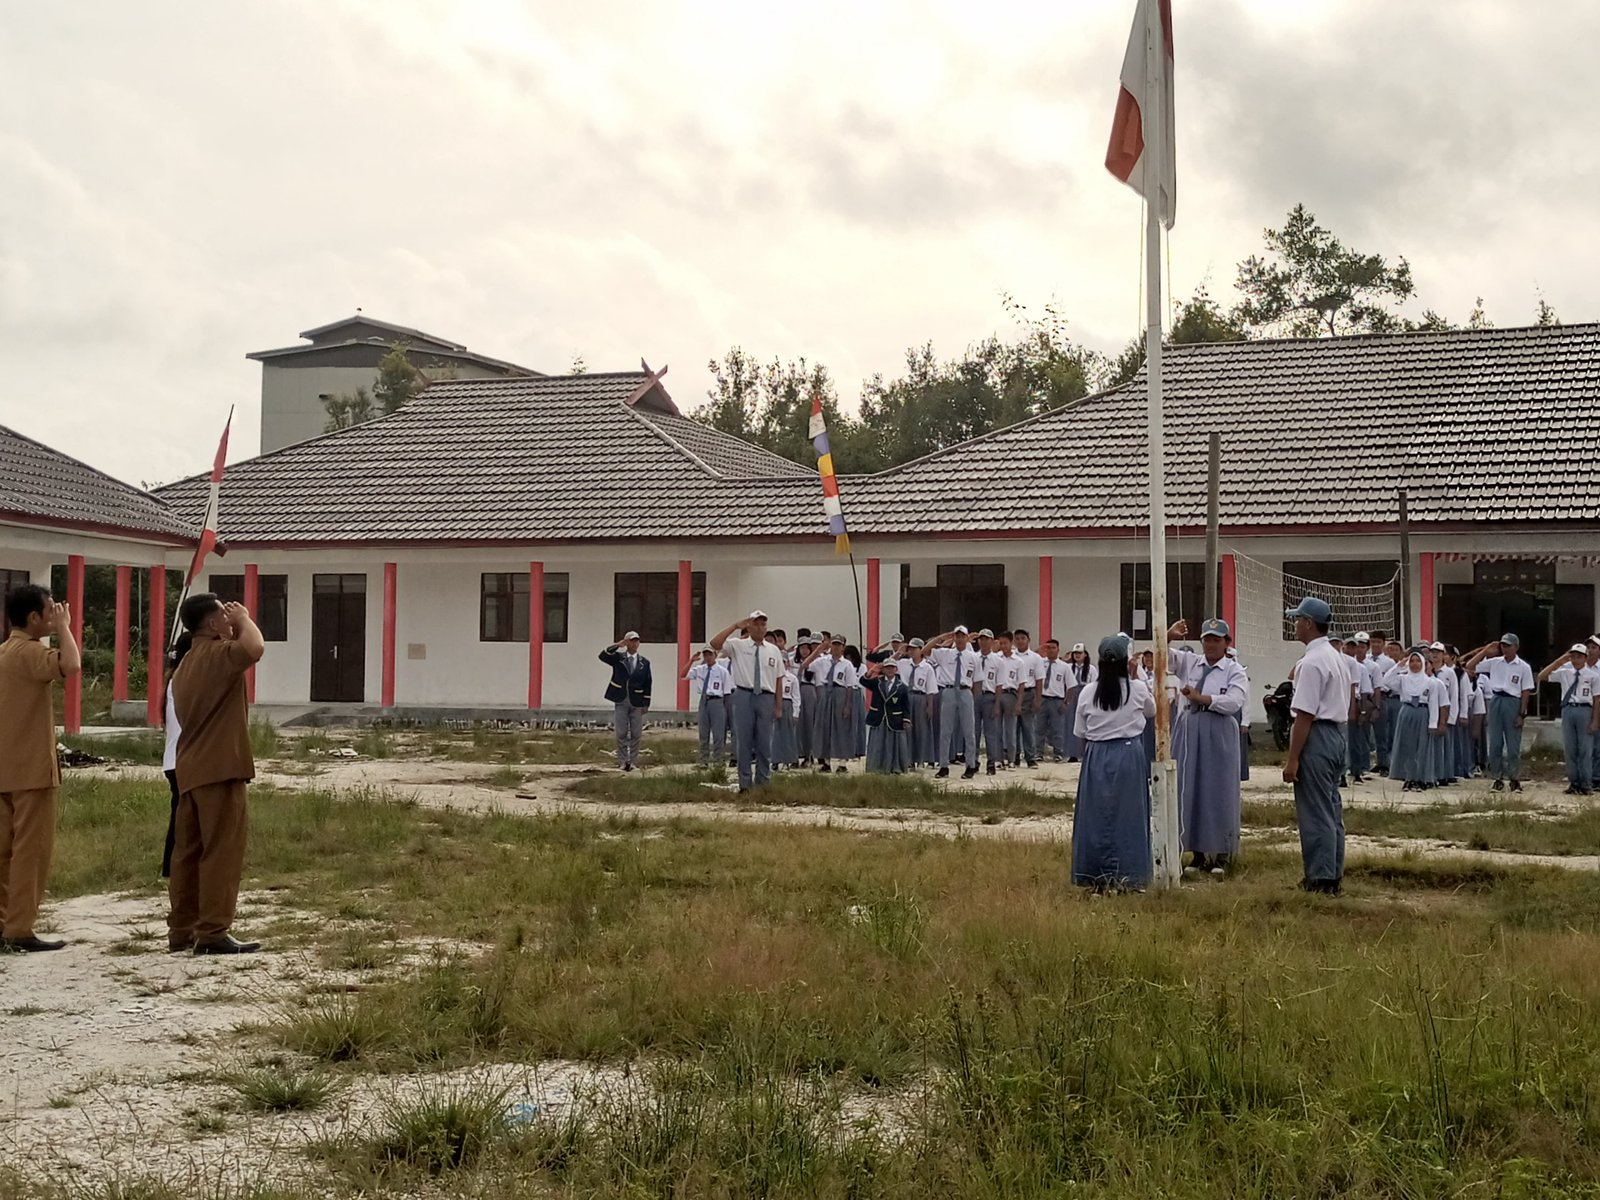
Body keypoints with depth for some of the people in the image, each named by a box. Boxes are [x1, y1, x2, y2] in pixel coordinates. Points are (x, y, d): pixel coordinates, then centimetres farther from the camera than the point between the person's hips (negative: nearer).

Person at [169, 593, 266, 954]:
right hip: (220, 768, -10)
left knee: (188, 852, 10)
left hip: (189, 770, 10)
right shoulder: (217, 653, -11)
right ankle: (213, 932, -11)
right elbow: (254, 648, -29)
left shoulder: (185, 664, 21)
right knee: (222, 851, -8)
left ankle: (181, 930, 12)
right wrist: (244, 619, -14)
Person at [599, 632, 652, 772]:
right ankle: (623, 761, 7)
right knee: (621, 733, 1)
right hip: (620, 701, -1)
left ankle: (633, 760, 11)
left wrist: (646, 703, -2)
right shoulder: (618, 658, 3)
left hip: (637, 703, 1)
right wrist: (618, 645, -20)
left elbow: (647, 684, 4)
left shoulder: (644, 662, 5)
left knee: (636, 734, 3)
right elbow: (603, 656, -16)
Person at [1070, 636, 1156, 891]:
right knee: (1127, 815, 5)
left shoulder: (1088, 693, -3)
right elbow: (1152, 713, 15)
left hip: (1096, 757, 1)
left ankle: (1096, 878, 10)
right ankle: (1127, 877, 6)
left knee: (1097, 815, 7)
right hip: (1129, 755, -1)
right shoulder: (1138, 689, -6)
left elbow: (1081, 733, 3)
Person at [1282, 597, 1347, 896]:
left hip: (1316, 737, -10)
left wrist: (1292, 759, -18)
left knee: (1315, 812, -5)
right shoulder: (1336, 657, 15)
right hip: (1337, 734, 10)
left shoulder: (1311, 662, -17)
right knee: (1331, 809, 15)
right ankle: (1333, 875, 22)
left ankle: (1320, 880, -1)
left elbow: (1305, 715, -20)